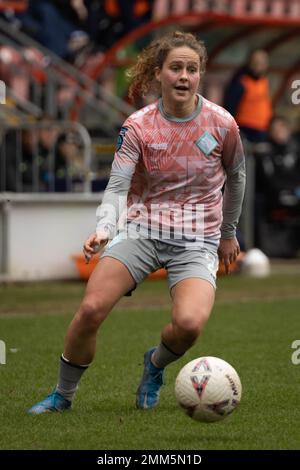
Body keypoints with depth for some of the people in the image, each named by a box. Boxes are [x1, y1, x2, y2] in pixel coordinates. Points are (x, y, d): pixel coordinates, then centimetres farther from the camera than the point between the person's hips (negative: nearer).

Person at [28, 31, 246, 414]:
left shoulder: (221, 124, -4)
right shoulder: (138, 127, -5)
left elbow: (235, 177, 13)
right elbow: (117, 187, -10)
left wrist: (228, 232, 22)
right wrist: (105, 228, -30)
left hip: (197, 240, -1)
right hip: (141, 230, 1)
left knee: (189, 323, -27)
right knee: (91, 309, -18)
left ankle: (155, 364, 10)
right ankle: (63, 395, 5)